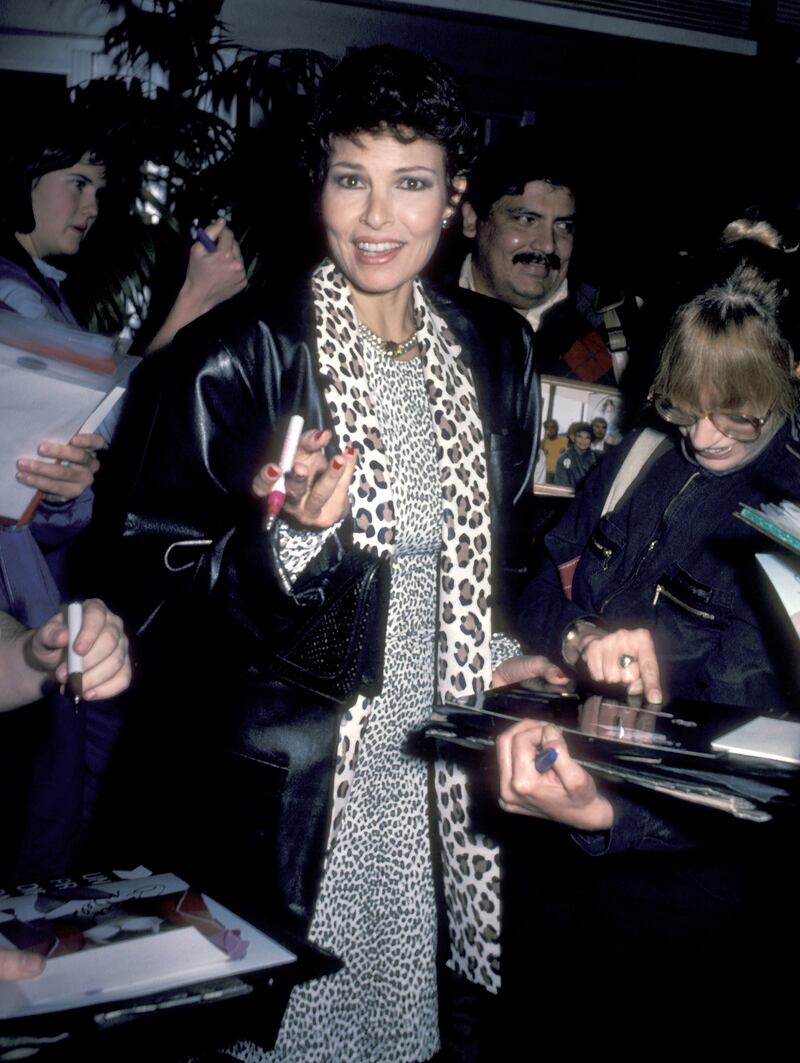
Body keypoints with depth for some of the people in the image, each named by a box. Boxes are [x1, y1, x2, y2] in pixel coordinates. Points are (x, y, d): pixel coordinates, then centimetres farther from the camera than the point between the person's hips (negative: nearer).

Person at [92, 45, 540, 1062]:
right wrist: (290, 536, -27)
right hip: (278, 794, -4)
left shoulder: (495, 350, 4)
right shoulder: (235, 360, -13)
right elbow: (150, 587, -12)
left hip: (436, 780, 5)